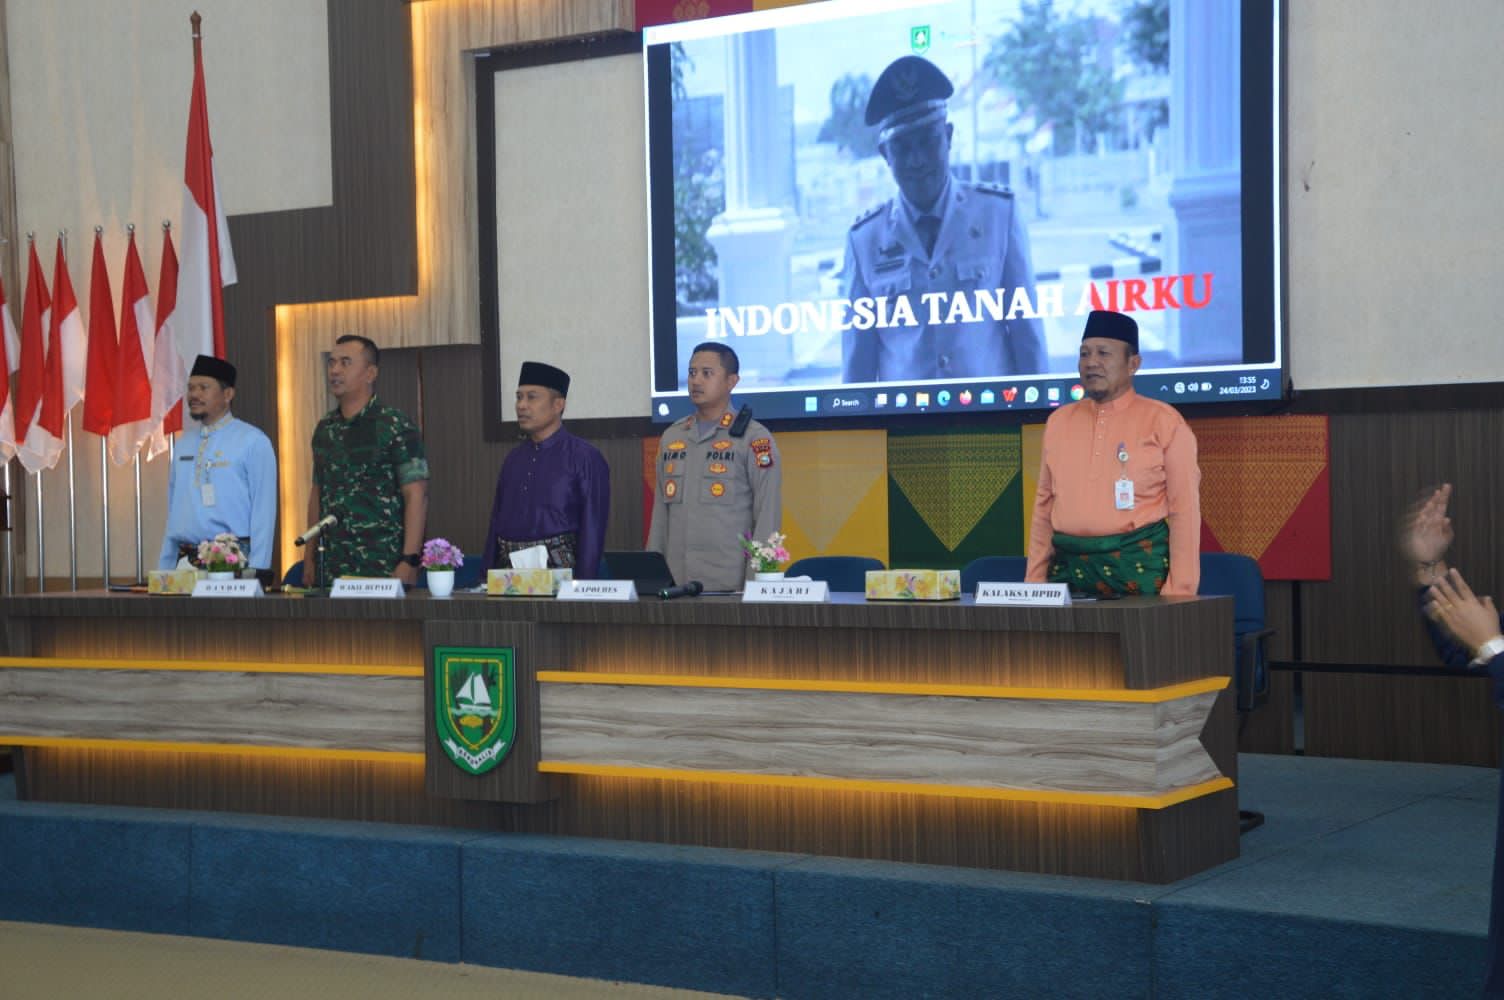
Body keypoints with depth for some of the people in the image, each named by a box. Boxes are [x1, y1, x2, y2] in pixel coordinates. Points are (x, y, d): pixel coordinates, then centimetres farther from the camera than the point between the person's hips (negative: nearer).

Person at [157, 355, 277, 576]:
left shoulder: (253, 442, -6)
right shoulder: (184, 444, 14)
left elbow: (263, 513, -10)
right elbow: (173, 511, 16)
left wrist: (255, 572, -16)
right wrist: (164, 568, 12)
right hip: (185, 561, 5)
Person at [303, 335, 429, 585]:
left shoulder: (395, 426, -5)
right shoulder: (324, 429, 13)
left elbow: (416, 495, -10)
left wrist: (410, 561, -17)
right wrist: (310, 557, 12)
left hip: (383, 565, -5)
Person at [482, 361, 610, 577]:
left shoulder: (584, 458, -5)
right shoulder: (513, 459, 13)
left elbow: (592, 528, -9)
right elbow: (496, 521, 16)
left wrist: (583, 588, -14)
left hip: (558, 568, -5)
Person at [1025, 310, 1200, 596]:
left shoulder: (1164, 421, -1)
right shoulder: (1059, 421, 13)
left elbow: (1184, 512, -5)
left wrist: (1178, 594, -12)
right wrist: (1035, 581, 8)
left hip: (1138, 568, -4)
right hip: (1068, 569, 4)